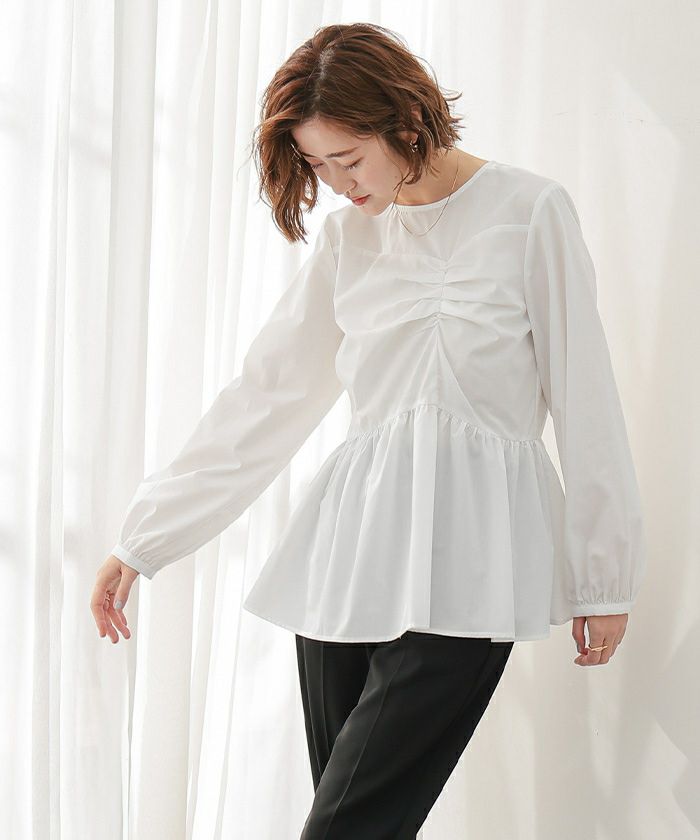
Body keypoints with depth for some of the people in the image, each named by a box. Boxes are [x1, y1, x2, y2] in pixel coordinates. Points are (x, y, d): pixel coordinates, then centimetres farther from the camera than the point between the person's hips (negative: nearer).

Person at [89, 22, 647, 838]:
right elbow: (263, 395, 14)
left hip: (463, 563, -4)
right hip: (351, 547, 4)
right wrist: (141, 541, 13)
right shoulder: (347, 235, 12)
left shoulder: (530, 210, 0)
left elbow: (583, 400, 2)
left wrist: (605, 572, 3)